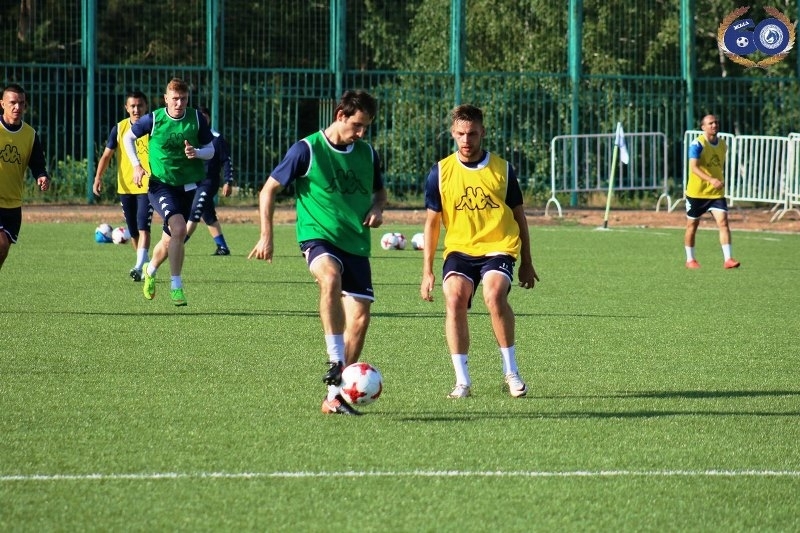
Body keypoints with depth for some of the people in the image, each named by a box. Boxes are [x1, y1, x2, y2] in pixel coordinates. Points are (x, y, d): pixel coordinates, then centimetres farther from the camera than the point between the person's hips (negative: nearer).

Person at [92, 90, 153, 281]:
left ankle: (140, 267, -24)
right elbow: (107, 155, 5)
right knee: (133, 231, 11)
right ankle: (146, 263, 27)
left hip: (147, 186, -4)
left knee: (143, 227, -18)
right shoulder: (119, 128, 4)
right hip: (125, 186, 4)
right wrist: (98, 177, -8)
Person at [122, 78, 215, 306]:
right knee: (179, 228, -26)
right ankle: (176, 285, -16)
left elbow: (210, 150, 2)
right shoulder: (153, 119, -10)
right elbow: (128, 137, 7)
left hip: (187, 186, 3)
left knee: (169, 240, 14)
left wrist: (196, 153, -19)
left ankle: (150, 270, 46)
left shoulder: (197, 118, -5)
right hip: (160, 185, -3)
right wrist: (136, 165, -3)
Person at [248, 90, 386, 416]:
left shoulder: (367, 153, 9)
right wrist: (266, 236, -6)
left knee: (359, 317, -3)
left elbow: (379, 190, 26)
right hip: (318, 236, -5)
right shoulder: (306, 150, -6)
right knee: (331, 277, -38)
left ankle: (335, 395, 8)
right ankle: (335, 361, -34)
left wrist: (377, 209, 3)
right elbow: (269, 189, 0)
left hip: (356, 243, 5)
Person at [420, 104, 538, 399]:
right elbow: (432, 222, 8)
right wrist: (427, 271, 4)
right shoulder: (440, 172, 3)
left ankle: (511, 372, -12)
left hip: (498, 247, -1)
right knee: (454, 298, -25)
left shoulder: (502, 169, 3)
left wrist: (526, 263, 14)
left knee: (494, 295, -28)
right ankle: (462, 380, -16)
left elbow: (519, 216, 13)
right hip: (459, 249, 1)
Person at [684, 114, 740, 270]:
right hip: (696, 192, -4)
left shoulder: (722, 144, 6)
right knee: (692, 225, 8)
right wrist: (711, 180, -39)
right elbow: (693, 167, -27)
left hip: (716, 193, 4)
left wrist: (721, 182, 15)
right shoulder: (697, 144, -15)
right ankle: (690, 260, 23)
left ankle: (727, 259, -13)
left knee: (723, 222, -12)